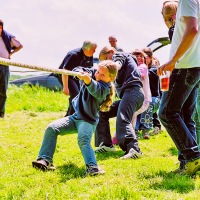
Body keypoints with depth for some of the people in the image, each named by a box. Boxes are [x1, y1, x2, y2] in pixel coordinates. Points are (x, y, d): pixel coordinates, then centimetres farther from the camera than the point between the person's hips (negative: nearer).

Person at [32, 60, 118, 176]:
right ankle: (45, 161, -7)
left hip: (89, 120, -7)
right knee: (52, 128, -7)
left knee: (83, 140, -33)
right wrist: (80, 72, -29)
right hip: (76, 116, 7)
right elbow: (77, 70, -4)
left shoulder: (105, 88, -21)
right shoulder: (92, 73, 0)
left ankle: (92, 167, -38)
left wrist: (88, 80, -65)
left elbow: (95, 89, -43)